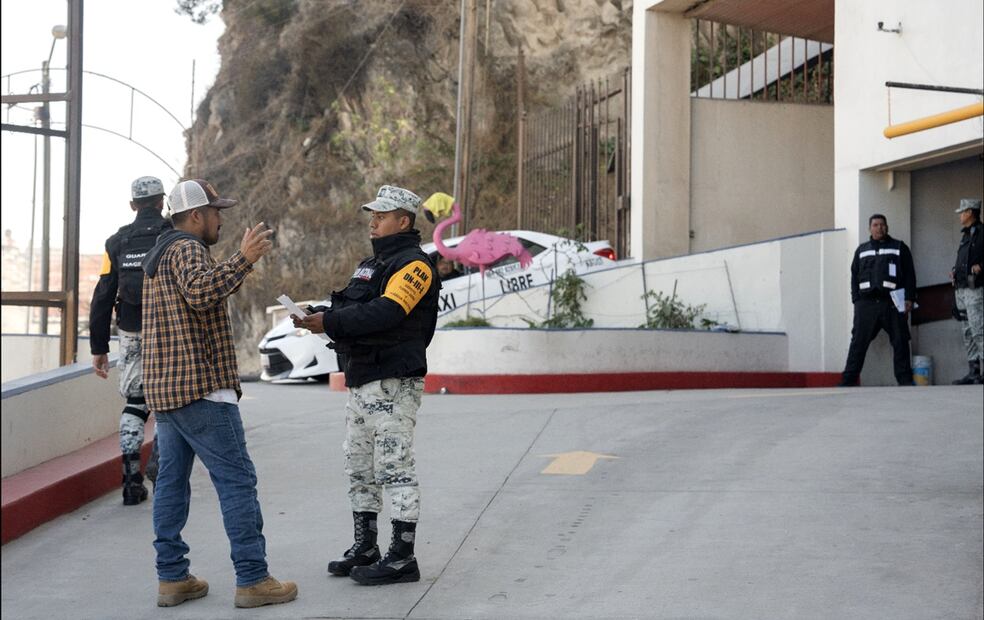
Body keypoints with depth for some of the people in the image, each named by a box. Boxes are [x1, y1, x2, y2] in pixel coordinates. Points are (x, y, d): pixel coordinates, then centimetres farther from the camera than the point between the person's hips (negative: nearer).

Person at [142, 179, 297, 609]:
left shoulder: (160, 255, 21)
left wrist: (239, 269, 25)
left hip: (164, 389, 10)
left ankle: (172, 578, 10)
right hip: (201, 387, -10)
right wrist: (243, 259, -30)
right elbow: (200, 292, -31)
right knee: (236, 480, -6)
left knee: (172, 481, 9)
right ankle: (252, 579, -6)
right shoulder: (187, 249, -11)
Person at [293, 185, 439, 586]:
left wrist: (330, 322, -22)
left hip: (394, 382, -10)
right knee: (359, 466, 14)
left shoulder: (414, 265, -11)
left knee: (394, 466, -7)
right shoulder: (371, 264, 20)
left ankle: (402, 557, -1)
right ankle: (365, 549, 25)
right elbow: (348, 307, 16)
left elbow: (384, 313, -24)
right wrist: (316, 314, -4)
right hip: (361, 379, 10)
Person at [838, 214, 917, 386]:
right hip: (866, 302, 1)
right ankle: (849, 379, -5)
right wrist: (856, 300, 4)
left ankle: (905, 379, 4)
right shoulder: (862, 250, 21)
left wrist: (909, 299, -3)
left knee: (900, 342, -2)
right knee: (858, 342, -5)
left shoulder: (899, 248, 14)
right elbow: (854, 276, 17)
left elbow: (909, 275, 7)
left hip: (892, 302, -1)